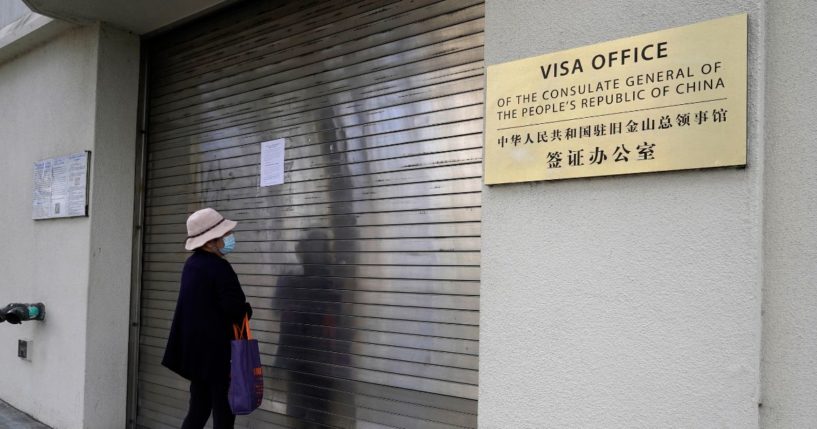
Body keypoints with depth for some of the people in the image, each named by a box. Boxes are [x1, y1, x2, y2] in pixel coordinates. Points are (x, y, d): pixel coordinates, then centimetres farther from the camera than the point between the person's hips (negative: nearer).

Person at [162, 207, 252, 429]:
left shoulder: (192, 264, 9)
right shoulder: (219, 268, -19)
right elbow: (235, 308, -23)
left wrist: (239, 310, 7)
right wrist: (247, 310, -1)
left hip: (196, 349, 9)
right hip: (217, 351, -9)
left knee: (198, 409, 16)